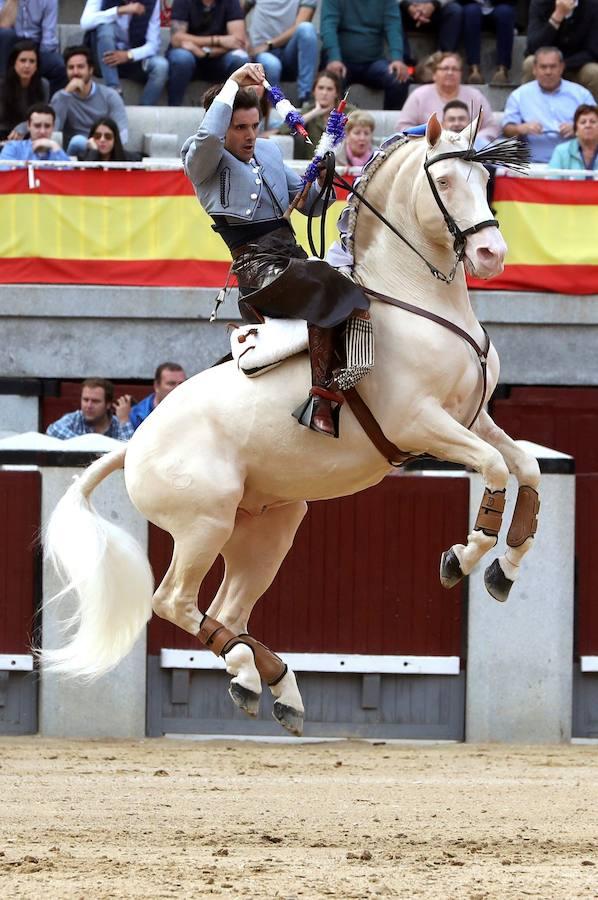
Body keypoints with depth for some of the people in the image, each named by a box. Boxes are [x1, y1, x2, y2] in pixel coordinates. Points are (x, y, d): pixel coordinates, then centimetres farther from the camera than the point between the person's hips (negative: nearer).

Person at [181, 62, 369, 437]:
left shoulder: (269, 152, 23)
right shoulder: (202, 163, 3)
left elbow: (312, 205, 25)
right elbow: (207, 137, -22)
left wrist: (323, 181, 2)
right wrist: (234, 83, -14)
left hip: (292, 256, 8)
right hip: (258, 264, -8)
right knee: (325, 290, -34)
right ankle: (321, 400, -41)